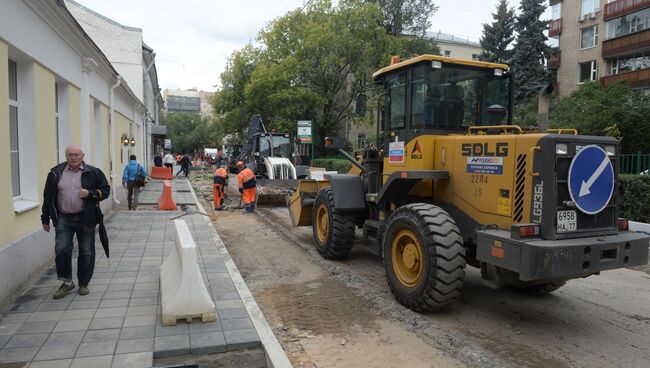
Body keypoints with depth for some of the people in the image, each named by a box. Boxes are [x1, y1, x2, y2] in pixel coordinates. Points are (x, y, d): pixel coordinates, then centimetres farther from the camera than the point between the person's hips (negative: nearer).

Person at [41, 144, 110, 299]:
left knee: (86, 252, 6)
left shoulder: (93, 173, 1)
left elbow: (105, 190, 4)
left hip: (86, 219, 0)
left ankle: (83, 284, 21)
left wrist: (90, 193, -15)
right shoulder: (56, 173, 5)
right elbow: (48, 197, 9)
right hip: (63, 219, 1)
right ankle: (67, 282, 10)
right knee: (61, 250, -8)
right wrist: (45, 218, 10)